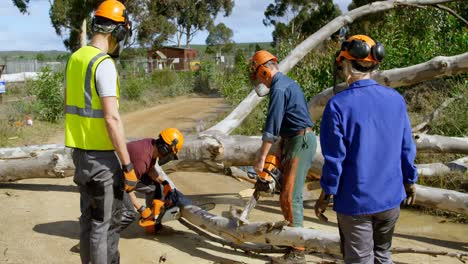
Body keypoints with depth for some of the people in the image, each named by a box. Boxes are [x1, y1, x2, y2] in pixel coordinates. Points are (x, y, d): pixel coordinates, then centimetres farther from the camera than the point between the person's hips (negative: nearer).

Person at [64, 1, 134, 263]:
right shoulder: (104, 64, -18)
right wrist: (128, 165, -20)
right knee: (106, 223, 0)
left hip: (80, 150, 9)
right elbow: (112, 119, -23)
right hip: (102, 155, -9)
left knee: (89, 217, 18)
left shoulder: (75, 58, 10)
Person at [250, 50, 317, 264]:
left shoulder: (278, 88, -15)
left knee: (290, 197, -9)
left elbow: (271, 127, -18)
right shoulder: (288, 83, 17)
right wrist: (280, 149, 18)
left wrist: (261, 158, -15)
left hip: (300, 142, -10)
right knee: (290, 193, 16)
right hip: (298, 140, 10)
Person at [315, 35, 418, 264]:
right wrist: (409, 181, 18)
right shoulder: (396, 99, -3)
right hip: (391, 198, 4)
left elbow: (335, 157, -15)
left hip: (355, 202, -4)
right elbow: (406, 148, 3)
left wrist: (325, 195, -3)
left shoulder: (338, 105, -18)